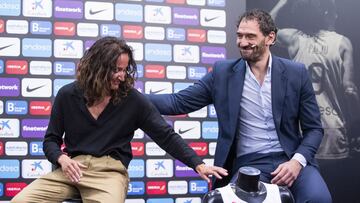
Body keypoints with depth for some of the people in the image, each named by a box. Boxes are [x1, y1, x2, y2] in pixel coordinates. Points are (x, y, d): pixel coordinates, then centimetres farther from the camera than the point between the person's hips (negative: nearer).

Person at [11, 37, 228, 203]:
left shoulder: (133, 100, 0)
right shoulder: (68, 95, 5)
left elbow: (167, 135, 0)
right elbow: (51, 139, 12)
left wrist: (198, 164, -9)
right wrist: (61, 158, -11)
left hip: (110, 170, -2)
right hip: (72, 167, 2)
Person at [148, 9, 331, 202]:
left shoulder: (296, 72, 3)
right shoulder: (223, 72, 4)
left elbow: (313, 128, 6)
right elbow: (178, 102, 2)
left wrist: (297, 161, -13)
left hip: (290, 159, 1)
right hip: (249, 163, 0)